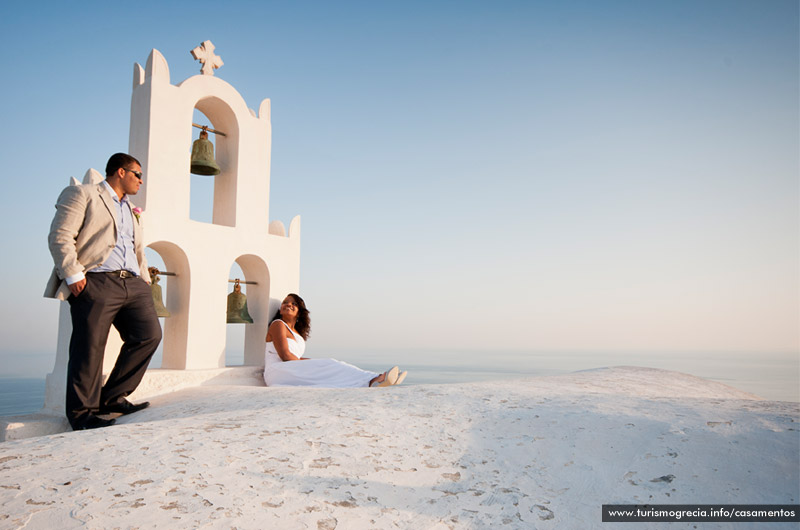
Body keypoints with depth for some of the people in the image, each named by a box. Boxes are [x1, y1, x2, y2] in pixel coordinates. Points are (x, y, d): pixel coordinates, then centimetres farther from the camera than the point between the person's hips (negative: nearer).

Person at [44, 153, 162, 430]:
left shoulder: (131, 209, 29)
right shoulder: (81, 194, 6)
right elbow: (60, 236, -5)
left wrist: (144, 280, 17)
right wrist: (73, 274, -14)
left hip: (132, 283, 7)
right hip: (96, 282, -7)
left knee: (149, 334, -6)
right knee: (90, 347, -6)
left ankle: (112, 397, 7)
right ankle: (82, 413, 7)